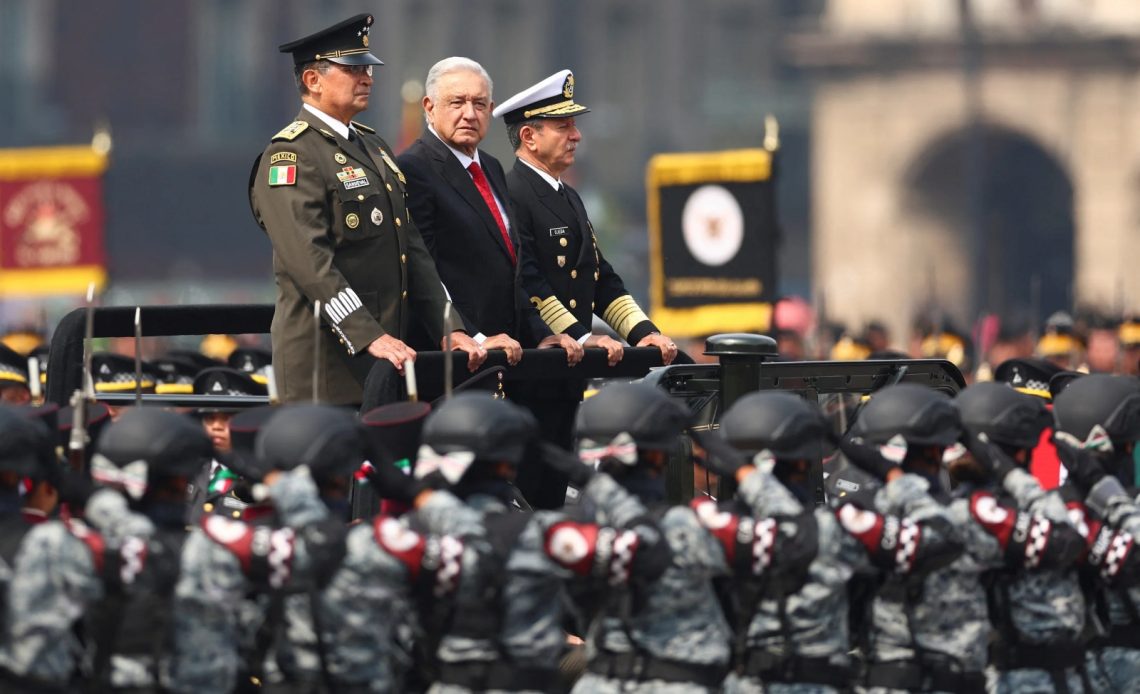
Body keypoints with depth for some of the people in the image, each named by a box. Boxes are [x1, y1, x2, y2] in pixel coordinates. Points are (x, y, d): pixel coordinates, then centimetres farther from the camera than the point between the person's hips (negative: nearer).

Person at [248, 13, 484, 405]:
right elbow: (310, 261, -20)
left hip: (387, 361, 8)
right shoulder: (291, 155, -9)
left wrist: (448, 330, 6)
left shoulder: (374, 148, 20)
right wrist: (369, 338, -28)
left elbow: (413, 251, 18)